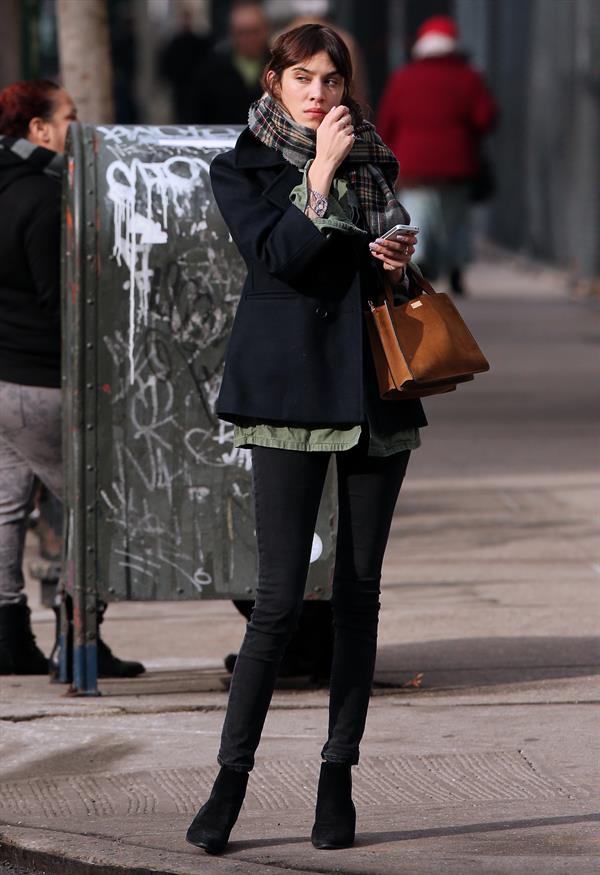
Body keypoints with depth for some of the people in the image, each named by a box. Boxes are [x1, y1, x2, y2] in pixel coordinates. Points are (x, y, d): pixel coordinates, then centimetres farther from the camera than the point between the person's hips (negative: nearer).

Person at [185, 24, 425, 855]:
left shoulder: (375, 162, 14)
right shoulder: (242, 168, 2)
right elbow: (278, 254, -13)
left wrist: (401, 262, 2)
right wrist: (321, 172, -15)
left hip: (376, 390, 5)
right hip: (294, 388, -5)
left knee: (360, 591, 4)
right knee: (280, 595, -10)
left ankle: (339, 778, 9)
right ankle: (231, 779, -2)